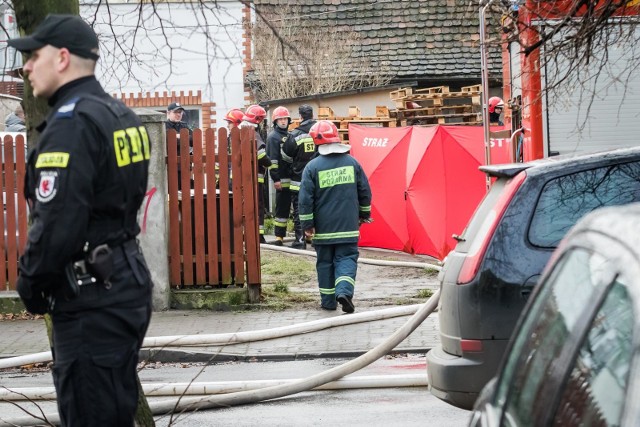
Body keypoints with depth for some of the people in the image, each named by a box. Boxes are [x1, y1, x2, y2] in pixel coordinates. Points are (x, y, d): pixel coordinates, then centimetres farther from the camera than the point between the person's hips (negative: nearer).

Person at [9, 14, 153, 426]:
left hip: (91, 301, -10)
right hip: (126, 283, 10)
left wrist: (30, 280, -7)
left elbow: (56, 221, -23)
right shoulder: (121, 116, 13)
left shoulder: (71, 122, -17)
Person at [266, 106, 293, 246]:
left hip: (292, 177, 7)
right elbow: (272, 159, -10)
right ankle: (279, 236, -2)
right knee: (282, 207, -5)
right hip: (282, 178, -6)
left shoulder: (289, 136, 20)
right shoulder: (273, 137, -3)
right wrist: (276, 179, -16)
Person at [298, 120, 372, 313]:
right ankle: (344, 290, -21)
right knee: (347, 259, 3)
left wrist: (307, 224, 0)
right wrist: (364, 214, 22)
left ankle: (328, 300, 15)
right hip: (348, 226, 1)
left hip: (323, 228, -1)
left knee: (325, 262, 11)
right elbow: (365, 191, 9)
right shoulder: (351, 162, 1)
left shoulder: (313, 167, -7)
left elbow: (305, 198, -7)